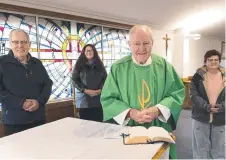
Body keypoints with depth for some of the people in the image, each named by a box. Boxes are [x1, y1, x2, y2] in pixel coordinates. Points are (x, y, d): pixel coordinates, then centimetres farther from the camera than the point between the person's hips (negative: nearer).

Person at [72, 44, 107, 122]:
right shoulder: (80, 65, 7)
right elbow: (74, 80, 1)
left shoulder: (99, 64, 14)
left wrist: (100, 89, -7)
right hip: (85, 100, -1)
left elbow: (105, 78, 10)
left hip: (99, 99, 2)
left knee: (99, 122, 1)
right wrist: (85, 90, -11)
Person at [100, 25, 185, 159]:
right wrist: (129, 112, -19)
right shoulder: (118, 68, -6)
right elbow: (107, 98, -5)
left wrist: (158, 110, -19)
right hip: (128, 131, -1)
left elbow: (177, 93, -2)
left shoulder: (163, 65, -3)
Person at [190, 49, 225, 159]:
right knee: (201, 146, 13)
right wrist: (206, 106, -21)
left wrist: (221, 107, -17)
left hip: (220, 118, 2)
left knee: (218, 148, 17)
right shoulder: (198, 76, -4)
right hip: (201, 117, -2)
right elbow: (194, 94, -11)